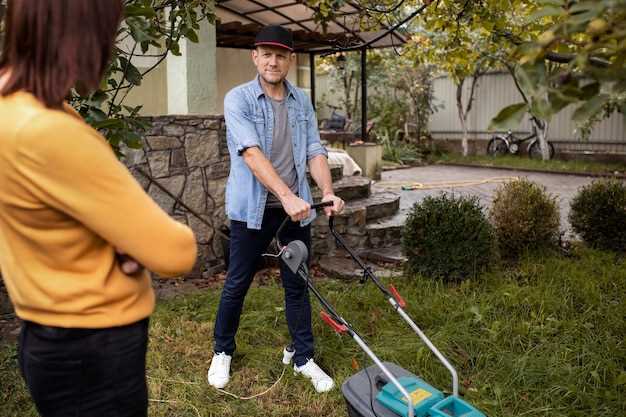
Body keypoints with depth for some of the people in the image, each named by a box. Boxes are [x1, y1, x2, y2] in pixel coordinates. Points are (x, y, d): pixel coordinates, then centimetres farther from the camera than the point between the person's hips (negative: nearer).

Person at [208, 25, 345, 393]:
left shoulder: (302, 102, 7)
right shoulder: (239, 99, -8)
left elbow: (315, 152, 2)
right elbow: (252, 154, -21)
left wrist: (328, 191, -15)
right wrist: (287, 195, -31)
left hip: (296, 207, 4)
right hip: (253, 208, -3)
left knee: (297, 284, 10)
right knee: (237, 283, 8)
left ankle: (304, 358, 24)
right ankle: (222, 351, 29)